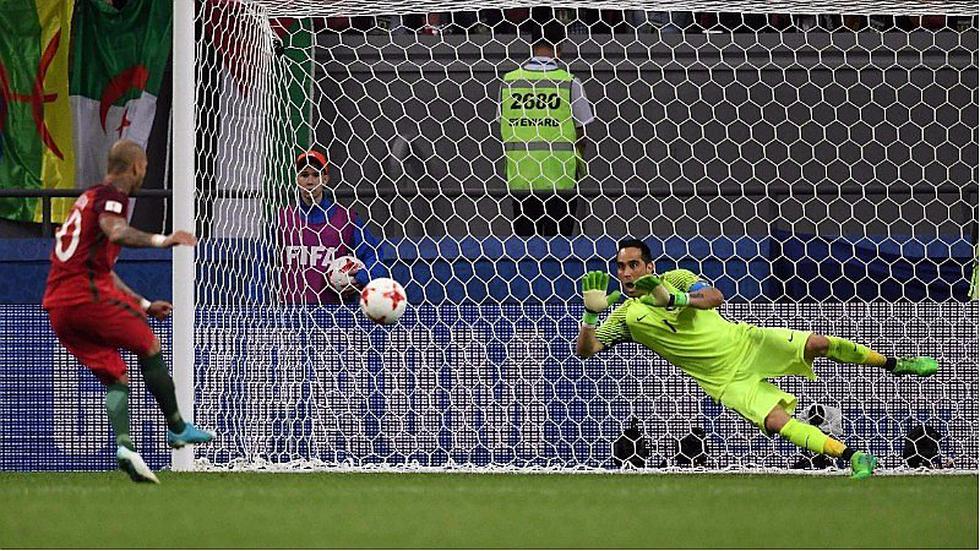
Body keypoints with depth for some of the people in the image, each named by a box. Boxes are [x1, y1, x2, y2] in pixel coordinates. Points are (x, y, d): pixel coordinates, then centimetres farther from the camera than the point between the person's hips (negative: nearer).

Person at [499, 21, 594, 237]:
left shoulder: (509, 81, 1)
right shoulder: (569, 82, -7)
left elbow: (503, 130, 7)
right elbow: (581, 129, 0)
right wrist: (580, 161, 17)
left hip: (520, 176, 2)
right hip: (560, 177, -2)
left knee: (524, 236, 9)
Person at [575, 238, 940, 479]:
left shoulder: (675, 279, 1)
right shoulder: (626, 316, 0)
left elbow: (715, 297, -15)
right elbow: (585, 350, -7)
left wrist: (672, 298, -29)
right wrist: (591, 313, -25)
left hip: (746, 342, 0)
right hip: (728, 381, 0)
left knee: (816, 344, -18)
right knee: (775, 421, -25)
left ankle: (895, 365, 3)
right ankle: (853, 458, -21)